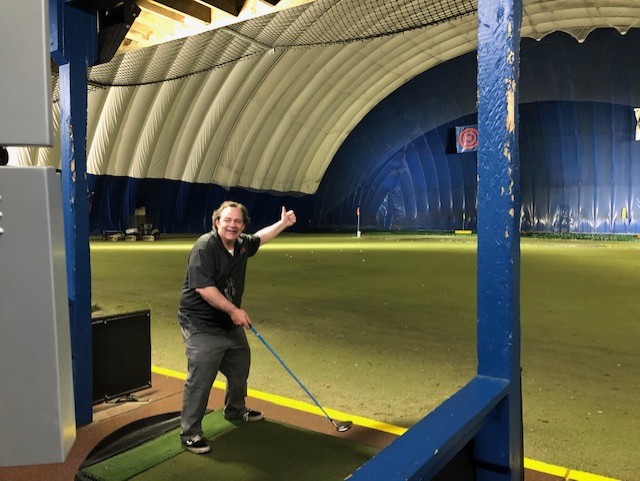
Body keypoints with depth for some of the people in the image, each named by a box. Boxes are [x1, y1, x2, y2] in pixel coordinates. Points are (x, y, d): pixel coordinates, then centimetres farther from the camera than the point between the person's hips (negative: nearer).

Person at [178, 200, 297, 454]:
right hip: (202, 326, -9)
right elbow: (204, 288, -28)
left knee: (240, 368, 23)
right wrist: (234, 310, -25)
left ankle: (235, 409, 46)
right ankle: (190, 433, 9)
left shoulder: (242, 244, 3)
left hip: (230, 323, 9)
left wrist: (283, 223, 26)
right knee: (200, 380, -8)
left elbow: (260, 237, 26)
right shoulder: (205, 247, -22)